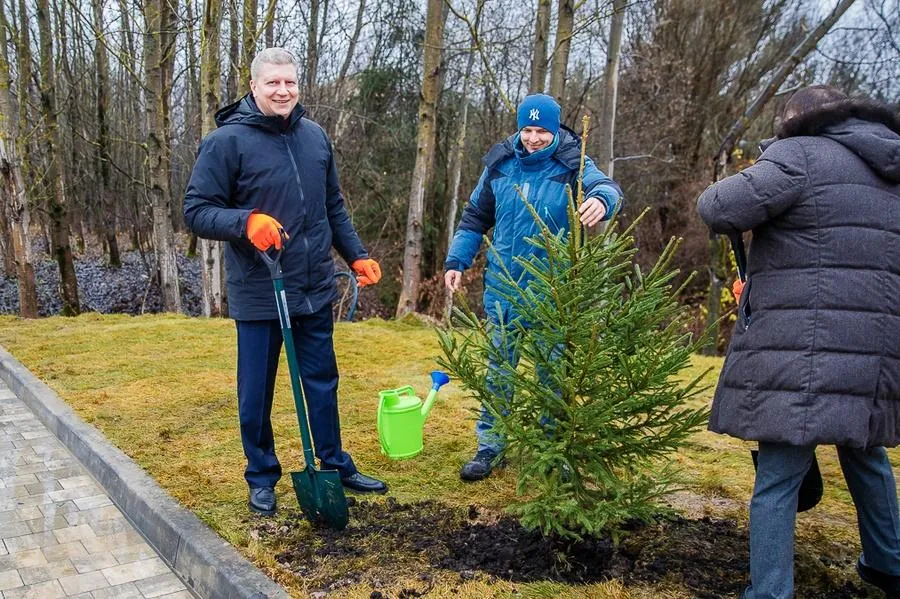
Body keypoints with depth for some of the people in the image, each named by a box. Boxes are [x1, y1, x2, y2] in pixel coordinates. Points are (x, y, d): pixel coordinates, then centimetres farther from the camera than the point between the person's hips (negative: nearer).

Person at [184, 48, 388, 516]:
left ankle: (335, 465, 33)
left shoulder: (315, 136, 7)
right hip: (259, 296, -4)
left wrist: (356, 256, 11)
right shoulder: (227, 141, -10)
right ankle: (262, 478, 28)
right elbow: (196, 212, -10)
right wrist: (246, 222, -27)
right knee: (256, 393, 9)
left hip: (315, 292, 5)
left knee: (323, 384, 16)